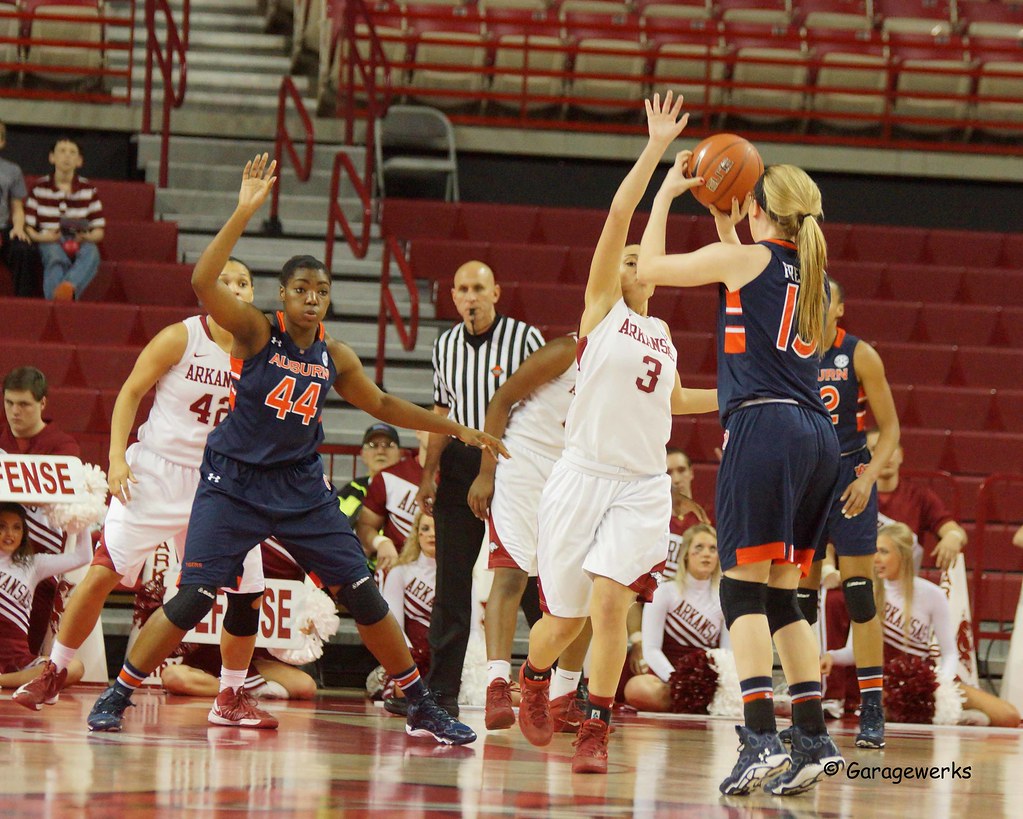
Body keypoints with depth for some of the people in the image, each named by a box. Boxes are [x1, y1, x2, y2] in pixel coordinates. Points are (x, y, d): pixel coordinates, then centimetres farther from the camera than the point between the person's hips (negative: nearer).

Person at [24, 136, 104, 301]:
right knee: (56, 257, -38)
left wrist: (87, 237, -13)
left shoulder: (89, 190, 11)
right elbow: (27, 226, 5)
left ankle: (69, 287, -65)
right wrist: (40, 236, -17)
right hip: (49, 243, -1)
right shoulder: (39, 188, 8)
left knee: (91, 253, -36)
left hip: (80, 242, 1)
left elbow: (99, 231, 10)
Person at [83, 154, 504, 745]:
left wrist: (456, 430, 18)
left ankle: (423, 710, 12)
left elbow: (381, 404, 20)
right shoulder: (256, 333, -11)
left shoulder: (335, 357, 3)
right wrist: (245, 212, -34)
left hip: (302, 486, 4)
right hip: (234, 482, -4)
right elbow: (203, 281, -28)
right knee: (194, 598, -14)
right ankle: (117, 696, 1)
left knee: (363, 594, 1)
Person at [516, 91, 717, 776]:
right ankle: (534, 681, 36)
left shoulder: (660, 332, 18)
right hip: (584, 477, -3)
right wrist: (656, 149, -13)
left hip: (643, 487, 3)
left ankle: (596, 732, -12)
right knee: (564, 617, 4)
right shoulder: (602, 307, 3)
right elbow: (618, 216, -8)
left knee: (610, 601, -16)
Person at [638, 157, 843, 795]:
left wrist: (669, 192, 21)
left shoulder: (746, 258, 0)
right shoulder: (814, 276, 18)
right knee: (781, 595, 11)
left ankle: (762, 738, -20)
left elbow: (650, 267, 10)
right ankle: (816, 740, 5)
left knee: (745, 586, -8)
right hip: (819, 435, 7)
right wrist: (723, 221, 40)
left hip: (763, 426, -7)